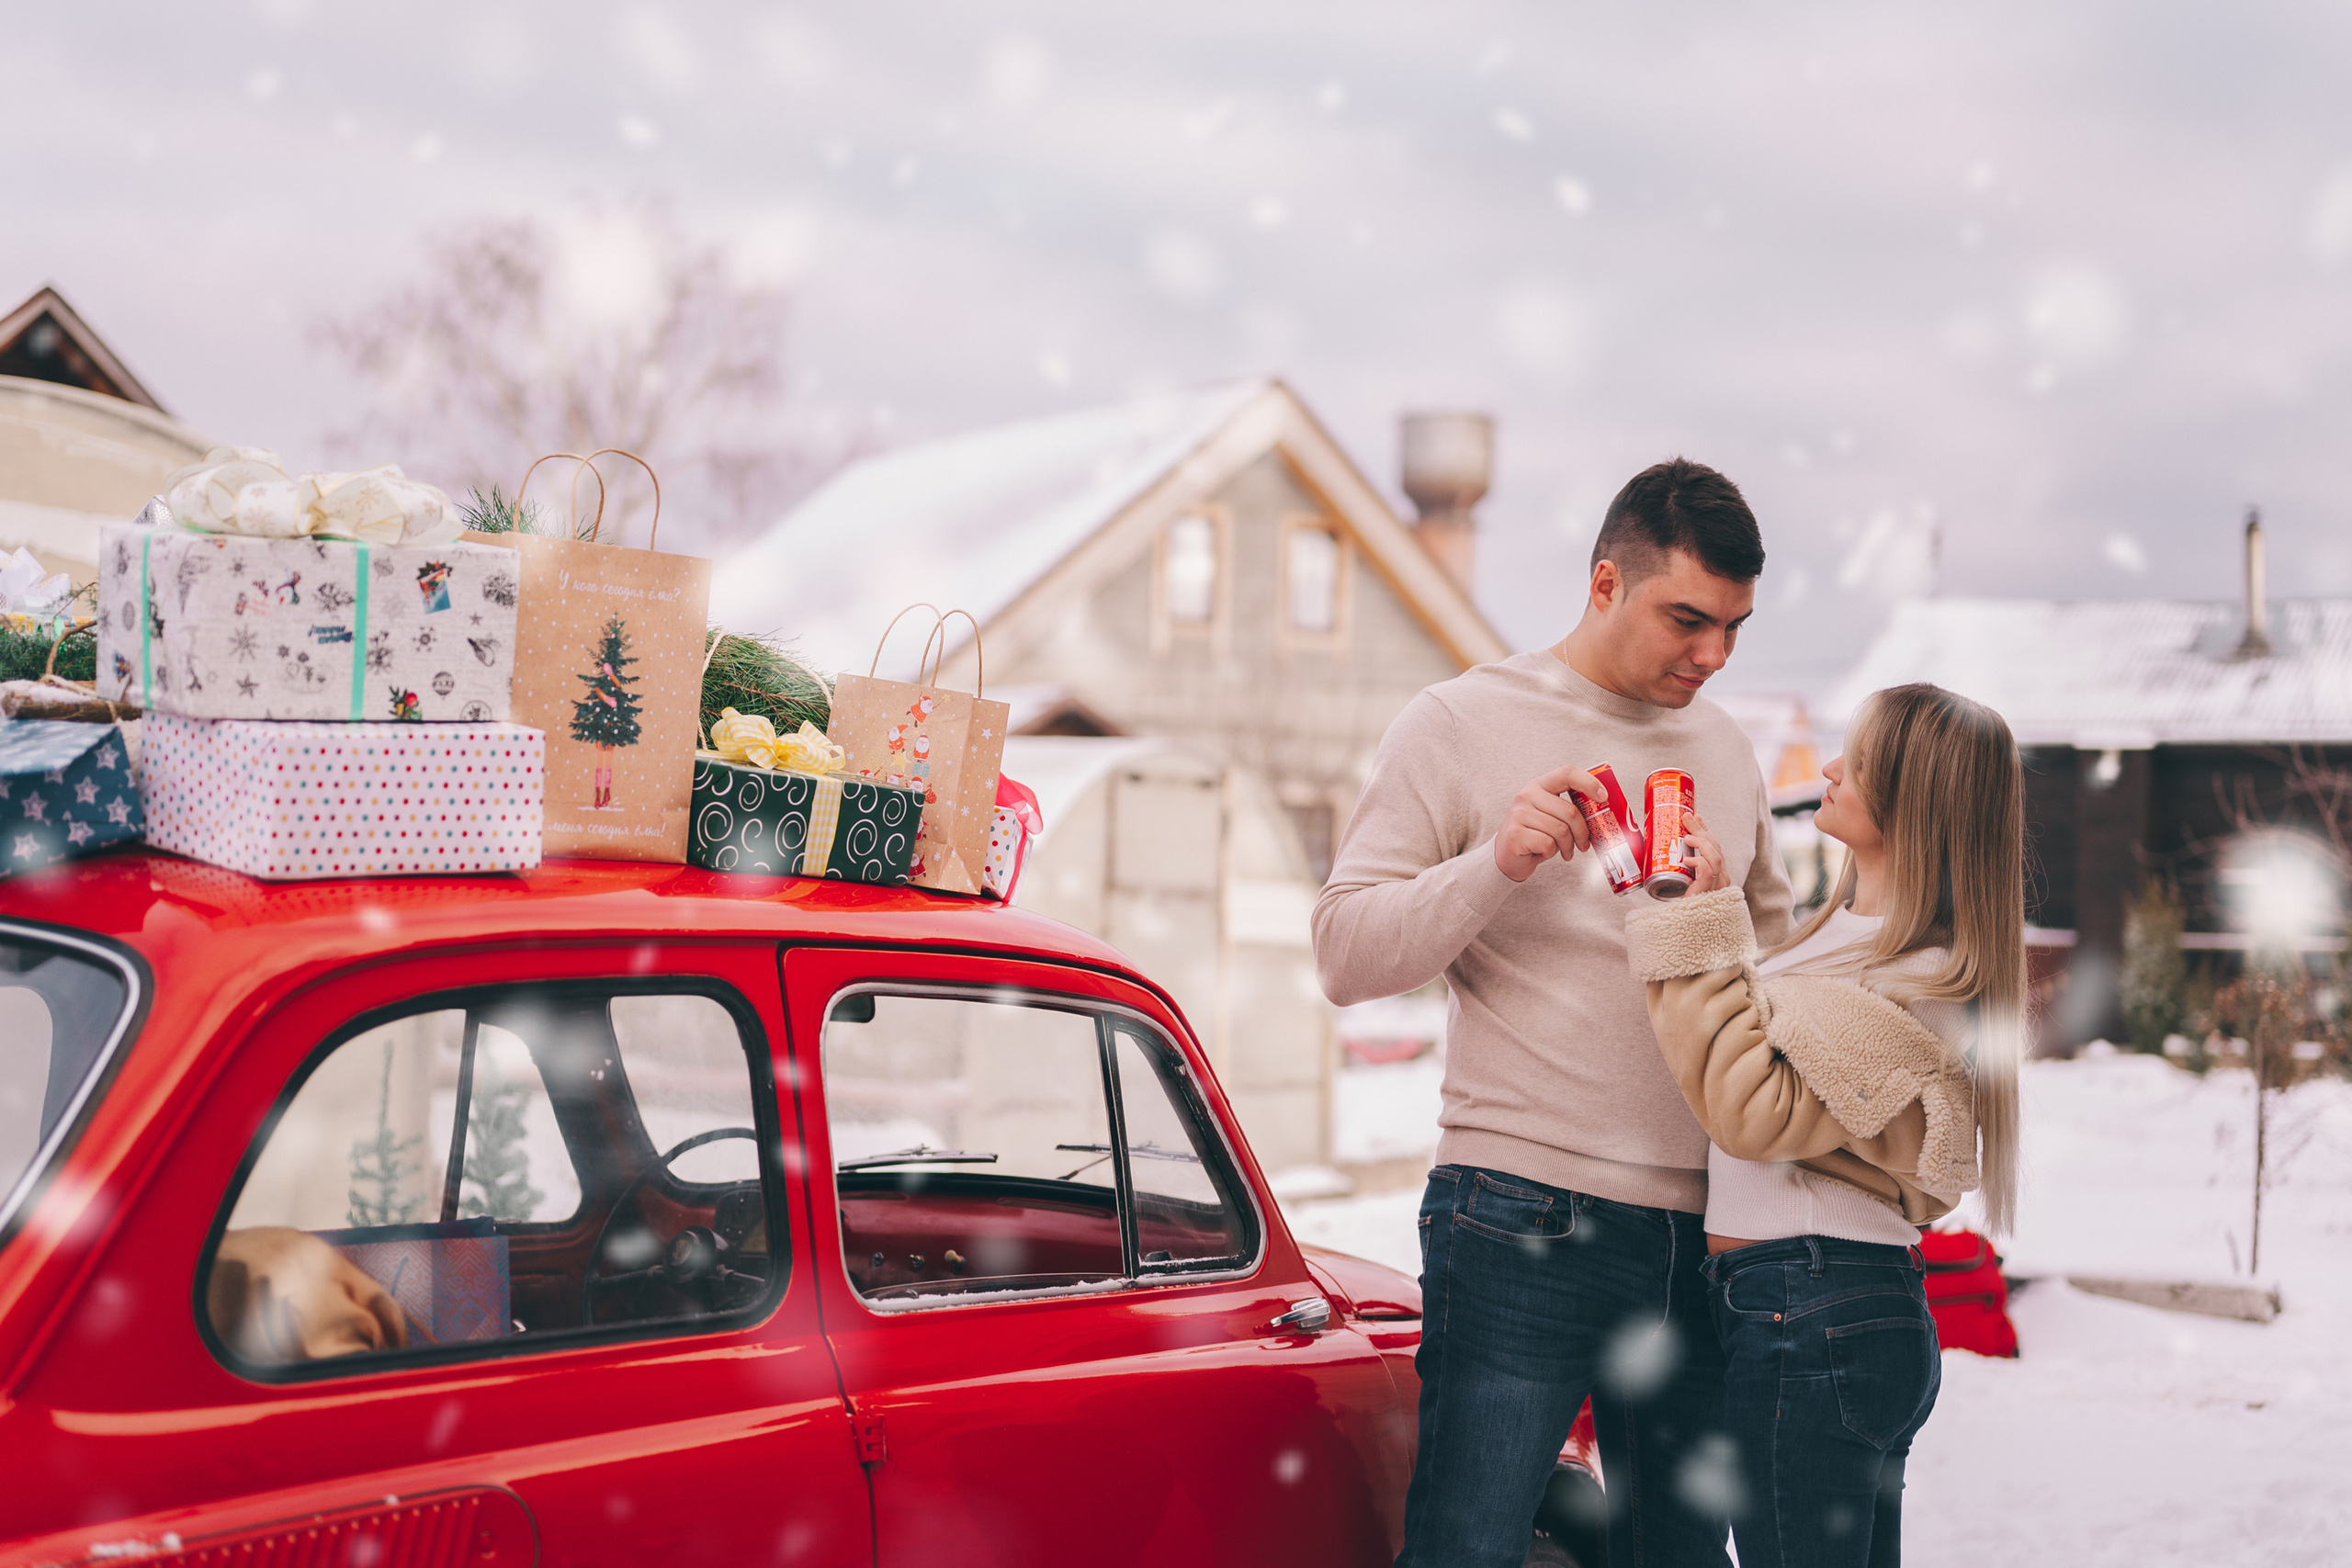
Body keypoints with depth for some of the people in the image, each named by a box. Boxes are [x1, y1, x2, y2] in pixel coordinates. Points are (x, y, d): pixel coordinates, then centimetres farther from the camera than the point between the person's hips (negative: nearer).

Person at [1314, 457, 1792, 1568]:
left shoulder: (1724, 747, 15)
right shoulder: (1462, 724, -1)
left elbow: (1776, 944, 28)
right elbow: (1344, 955, -6)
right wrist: (1494, 863, -19)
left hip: (1699, 1233, 6)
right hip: (1523, 1225, -5)